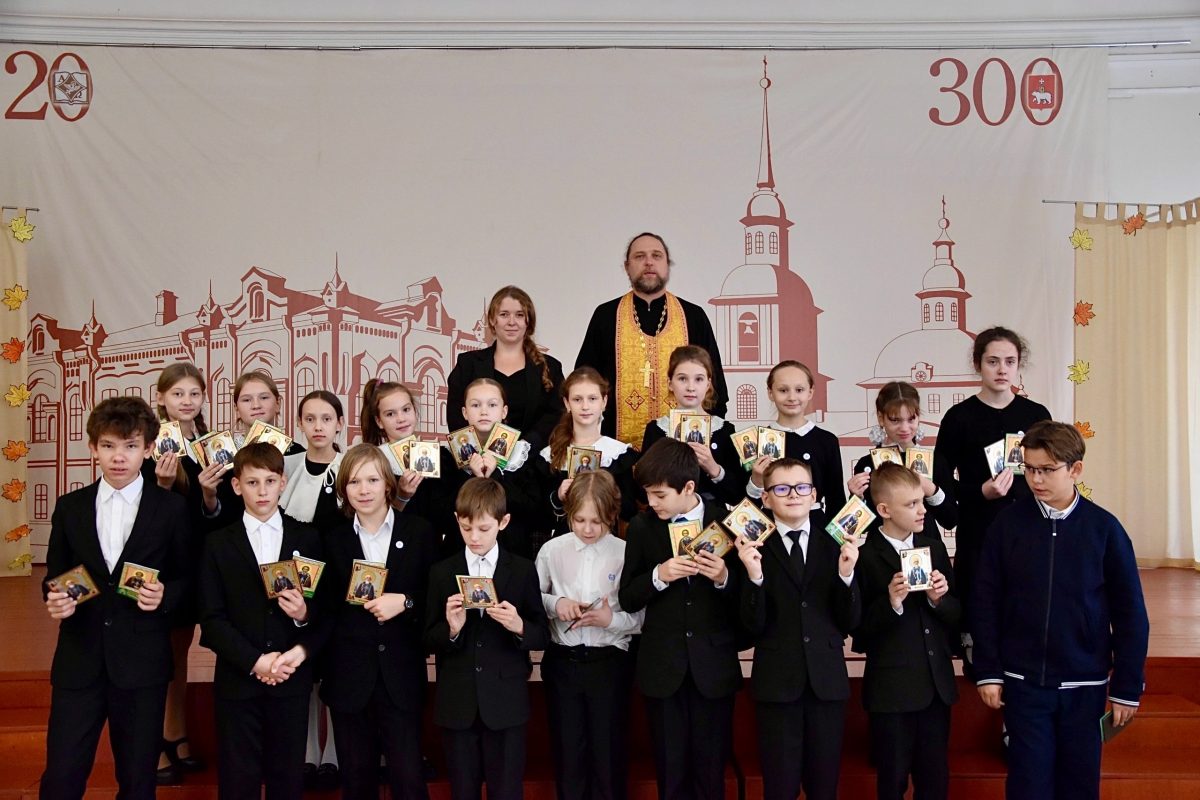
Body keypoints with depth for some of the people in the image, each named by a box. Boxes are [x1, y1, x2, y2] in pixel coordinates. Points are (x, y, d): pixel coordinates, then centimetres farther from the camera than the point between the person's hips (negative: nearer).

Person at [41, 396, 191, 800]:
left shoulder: (172, 507, -1)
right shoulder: (70, 507, 7)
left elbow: (188, 579, 4)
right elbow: (54, 578, 12)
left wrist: (165, 595, -16)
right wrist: (54, 600, -9)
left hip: (142, 663, -2)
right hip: (78, 662, 2)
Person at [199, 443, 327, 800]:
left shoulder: (307, 539, 6)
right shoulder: (219, 544, 4)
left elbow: (327, 609, 6)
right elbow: (211, 620, -2)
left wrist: (305, 615, -16)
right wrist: (255, 661, -12)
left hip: (292, 680, 1)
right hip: (237, 682, 0)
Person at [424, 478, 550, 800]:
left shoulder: (523, 571, 1)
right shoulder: (441, 572, 4)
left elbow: (542, 637, 1)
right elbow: (429, 640, 4)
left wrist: (519, 626, -19)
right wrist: (452, 629, -16)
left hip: (506, 703, -1)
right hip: (457, 703, 1)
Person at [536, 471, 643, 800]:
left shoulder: (626, 554, -7)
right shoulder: (552, 550, -2)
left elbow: (640, 617, -5)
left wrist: (611, 619, -23)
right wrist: (556, 603, -12)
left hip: (609, 662, -2)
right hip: (562, 661, 2)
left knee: (608, 752, 9)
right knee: (567, 749, 13)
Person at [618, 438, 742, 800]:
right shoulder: (641, 527, 0)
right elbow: (628, 598, 0)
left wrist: (724, 578, -20)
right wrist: (658, 576, -17)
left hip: (714, 664, -1)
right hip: (663, 665, 1)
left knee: (711, 767, 7)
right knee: (670, 770, 10)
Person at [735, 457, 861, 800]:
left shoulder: (834, 544, 4)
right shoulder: (754, 548, -2)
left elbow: (850, 622, 2)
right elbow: (753, 626, -7)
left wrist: (846, 574, -14)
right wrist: (754, 575, -22)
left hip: (827, 680, 2)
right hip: (777, 682, -2)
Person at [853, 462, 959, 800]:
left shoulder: (934, 547, 7)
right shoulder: (865, 556, -11)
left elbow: (956, 614, 9)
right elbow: (858, 627, -11)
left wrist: (939, 599, -12)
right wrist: (890, 604, -26)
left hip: (937, 683, 5)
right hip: (891, 688, -5)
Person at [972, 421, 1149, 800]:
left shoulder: (1104, 528, -5)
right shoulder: (1007, 523, -4)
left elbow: (1130, 613, 0)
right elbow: (985, 602, 0)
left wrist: (1127, 687, 1)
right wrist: (987, 671, -2)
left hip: (1084, 684, 0)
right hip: (1022, 681, 0)